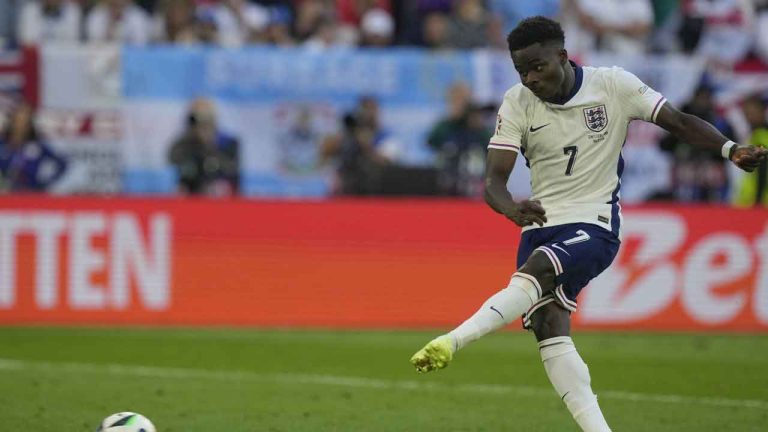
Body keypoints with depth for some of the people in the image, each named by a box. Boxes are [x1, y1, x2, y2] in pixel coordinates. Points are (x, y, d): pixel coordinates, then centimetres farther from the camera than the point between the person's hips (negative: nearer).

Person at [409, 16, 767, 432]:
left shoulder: (613, 85, -6)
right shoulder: (517, 104, -1)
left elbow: (679, 122, -1)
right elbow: (494, 180, -7)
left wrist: (731, 149, -17)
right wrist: (513, 209, -31)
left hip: (594, 225, -4)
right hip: (540, 226, 4)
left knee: (536, 269, -32)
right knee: (548, 328, -14)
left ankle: (452, 341, -41)